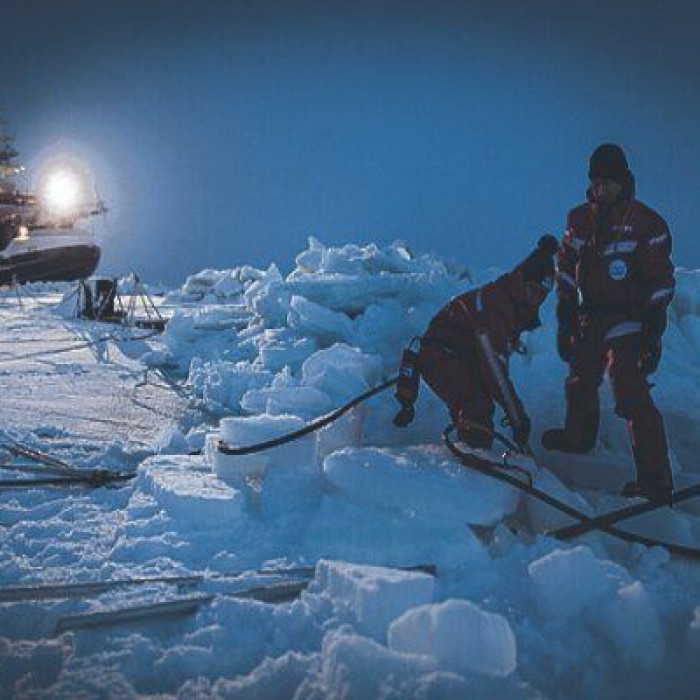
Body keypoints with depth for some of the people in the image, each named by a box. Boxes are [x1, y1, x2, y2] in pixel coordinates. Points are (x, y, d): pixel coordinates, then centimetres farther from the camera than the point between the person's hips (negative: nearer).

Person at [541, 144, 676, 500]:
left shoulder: (646, 223, -10)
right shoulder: (580, 220, 7)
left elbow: (660, 284, -10)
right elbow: (566, 273, 14)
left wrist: (653, 336, -15)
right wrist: (565, 323, 11)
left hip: (627, 322, -6)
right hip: (590, 320, 7)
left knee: (631, 396, -16)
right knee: (580, 382, 23)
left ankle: (656, 480, -13)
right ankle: (578, 436, 51)